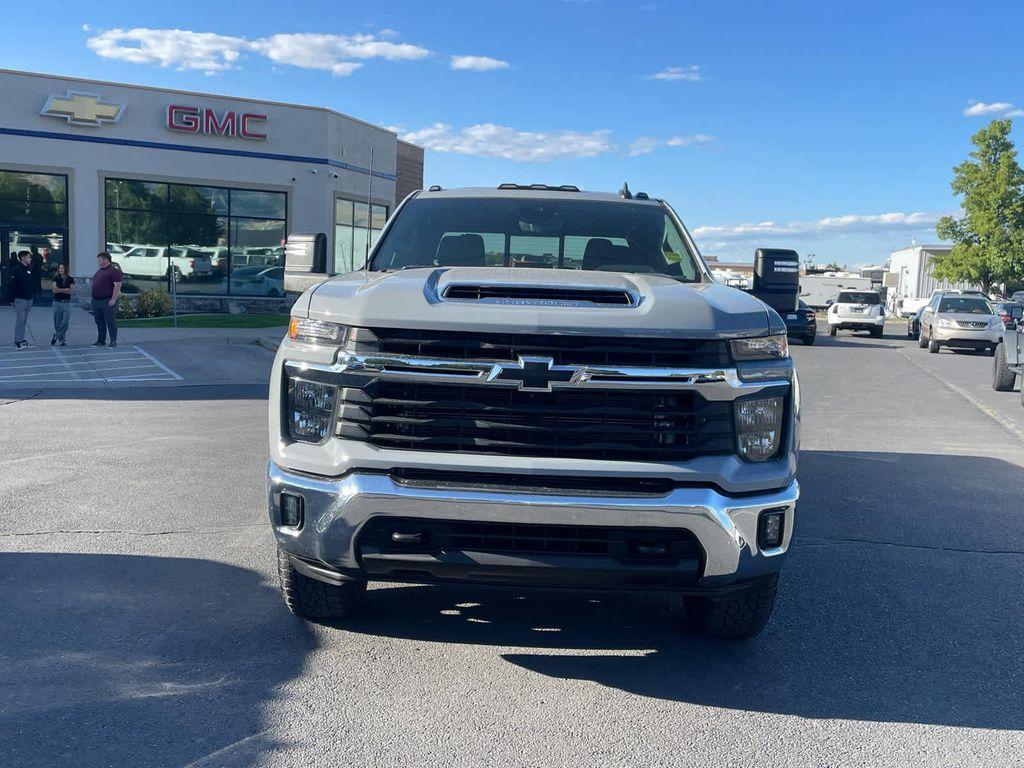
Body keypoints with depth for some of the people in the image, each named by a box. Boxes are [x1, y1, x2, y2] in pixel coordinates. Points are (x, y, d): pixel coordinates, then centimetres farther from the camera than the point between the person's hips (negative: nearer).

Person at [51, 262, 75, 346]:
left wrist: (60, 290, -11)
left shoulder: (70, 279, 3)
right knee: (57, 323, 1)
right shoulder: (56, 279, 4)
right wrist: (66, 290, -10)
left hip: (66, 303, 0)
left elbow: (72, 292, -5)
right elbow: (54, 290, -8)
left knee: (65, 322, -9)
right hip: (57, 302, 0)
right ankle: (61, 340, 12)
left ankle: (55, 336, 5)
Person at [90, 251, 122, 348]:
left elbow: (117, 285, -17)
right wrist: (93, 298, 19)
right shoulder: (99, 271, 18)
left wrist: (113, 300, -22)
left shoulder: (114, 271, -10)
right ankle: (101, 341, 19)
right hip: (96, 301, 9)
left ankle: (113, 342, 0)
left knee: (110, 322, -5)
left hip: (108, 301, -9)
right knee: (99, 322, 12)